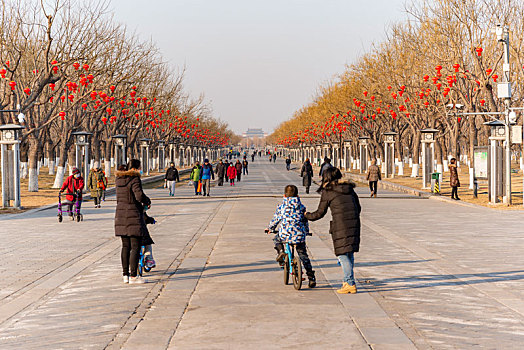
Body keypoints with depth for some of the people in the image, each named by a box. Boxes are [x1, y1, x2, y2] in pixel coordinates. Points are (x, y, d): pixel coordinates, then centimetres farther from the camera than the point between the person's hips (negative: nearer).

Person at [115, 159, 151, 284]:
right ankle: (133, 276, -4)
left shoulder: (118, 179, 10)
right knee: (136, 246, -3)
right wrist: (147, 201, -4)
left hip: (121, 215, 8)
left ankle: (125, 275, 16)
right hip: (134, 215, -8)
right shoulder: (134, 179, -14)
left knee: (125, 246, 13)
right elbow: (139, 195, -26)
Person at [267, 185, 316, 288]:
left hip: (285, 235, -1)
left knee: (276, 239, 33)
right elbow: (305, 222, 20)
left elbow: (275, 219, 14)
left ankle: (280, 251, 4)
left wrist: (269, 228, 33)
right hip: (299, 236, 1)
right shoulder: (302, 207, 9)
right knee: (304, 257, 13)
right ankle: (311, 278, 10)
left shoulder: (281, 207, 4)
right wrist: (306, 232, 40)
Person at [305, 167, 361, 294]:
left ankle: (350, 284, -7)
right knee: (350, 253, 14)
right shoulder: (349, 188, 15)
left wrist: (307, 216, 22)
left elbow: (320, 213, 4)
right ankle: (347, 279, 20)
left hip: (340, 225, -6)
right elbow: (358, 208, 18)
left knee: (343, 254, -2)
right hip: (354, 224, 6)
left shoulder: (327, 192, 0)